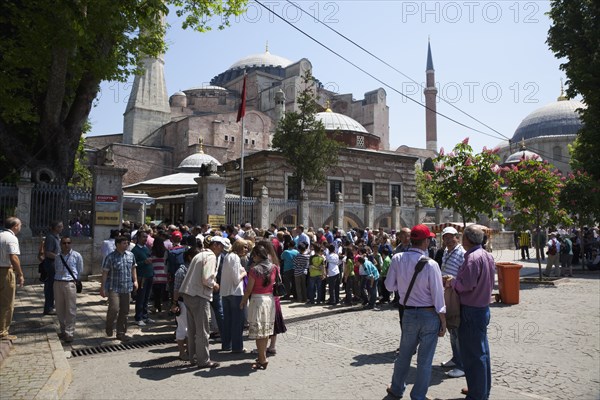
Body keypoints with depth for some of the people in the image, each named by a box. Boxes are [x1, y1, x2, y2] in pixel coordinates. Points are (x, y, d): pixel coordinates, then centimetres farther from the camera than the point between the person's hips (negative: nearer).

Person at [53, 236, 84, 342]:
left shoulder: (76, 256, -2)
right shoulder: (57, 257, 10)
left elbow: (80, 271, 5)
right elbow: (56, 270, 20)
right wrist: (58, 279, 9)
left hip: (70, 283, -5)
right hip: (58, 283, 5)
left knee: (70, 310, -4)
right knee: (59, 309, 12)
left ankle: (69, 334, 1)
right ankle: (63, 330, 26)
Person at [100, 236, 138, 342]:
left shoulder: (130, 255, 6)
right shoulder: (110, 257, -8)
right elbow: (105, 273, -7)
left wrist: (135, 280, 10)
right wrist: (103, 287, -9)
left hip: (126, 288, 5)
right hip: (114, 288, -5)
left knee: (124, 311, 8)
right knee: (114, 309, -15)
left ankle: (121, 333, 21)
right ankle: (109, 327, 15)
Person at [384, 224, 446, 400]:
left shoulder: (398, 259, -10)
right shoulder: (431, 264, -18)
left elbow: (390, 285, -1)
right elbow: (437, 296, -13)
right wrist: (443, 321, -3)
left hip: (409, 314, 3)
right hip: (430, 315, -3)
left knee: (404, 354, 21)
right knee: (425, 359, 11)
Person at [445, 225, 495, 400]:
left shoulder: (473, 257, -22)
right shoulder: (487, 255, 8)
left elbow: (466, 284, -26)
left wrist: (452, 282, -7)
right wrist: (456, 280, 12)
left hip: (471, 310, -10)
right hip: (483, 307, 10)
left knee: (472, 354, 1)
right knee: (482, 351, 19)